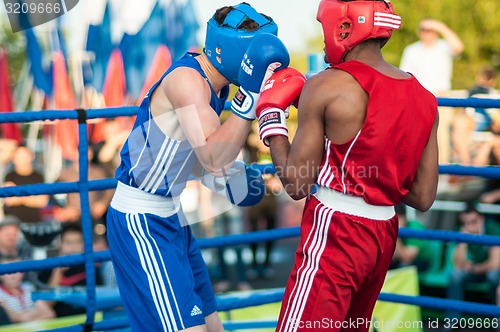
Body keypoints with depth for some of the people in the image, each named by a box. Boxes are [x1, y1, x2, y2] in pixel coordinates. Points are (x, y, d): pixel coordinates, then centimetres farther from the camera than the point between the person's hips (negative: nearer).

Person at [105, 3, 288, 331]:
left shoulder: (213, 84, 8)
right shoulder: (187, 78, -20)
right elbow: (213, 158, -31)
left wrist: (218, 179, 6)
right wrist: (249, 100, -34)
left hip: (170, 216, 10)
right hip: (141, 223, -10)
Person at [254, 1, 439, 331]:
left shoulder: (328, 87, -12)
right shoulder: (423, 98, 5)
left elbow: (297, 185, -9)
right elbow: (423, 198, 8)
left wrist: (271, 118, 3)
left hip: (336, 233, -7)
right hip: (385, 232, 7)